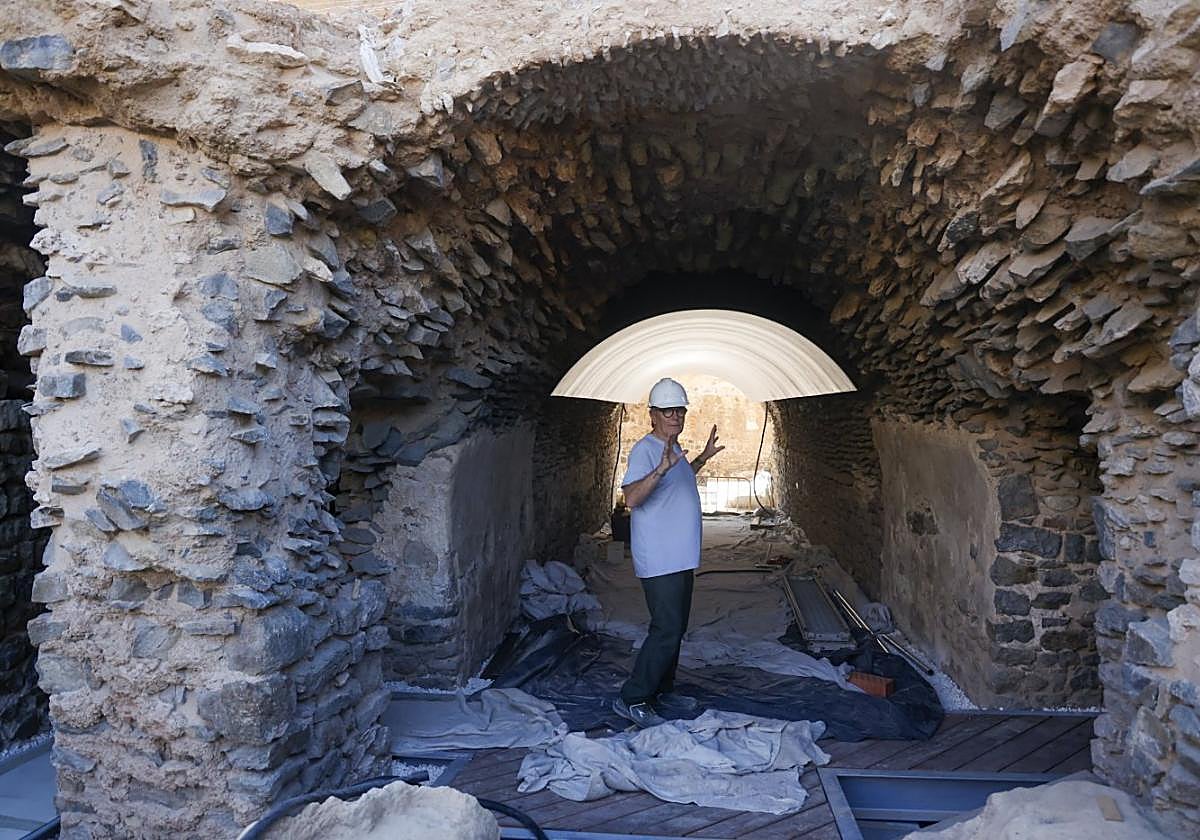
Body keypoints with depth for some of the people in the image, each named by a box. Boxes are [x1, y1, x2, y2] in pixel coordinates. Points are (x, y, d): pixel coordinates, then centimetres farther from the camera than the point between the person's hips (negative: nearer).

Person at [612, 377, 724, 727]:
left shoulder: (673, 449, 13)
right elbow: (632, 497, -32)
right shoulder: (644, 450, -17)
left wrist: (703, 457, 30)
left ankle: (662, 689, 30)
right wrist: (661, 468, -45)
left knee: (676, 628, 17)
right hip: (659, 562, -10)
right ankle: (631, 699, 0)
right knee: (666, 630, -10)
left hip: (681, 559, 10)